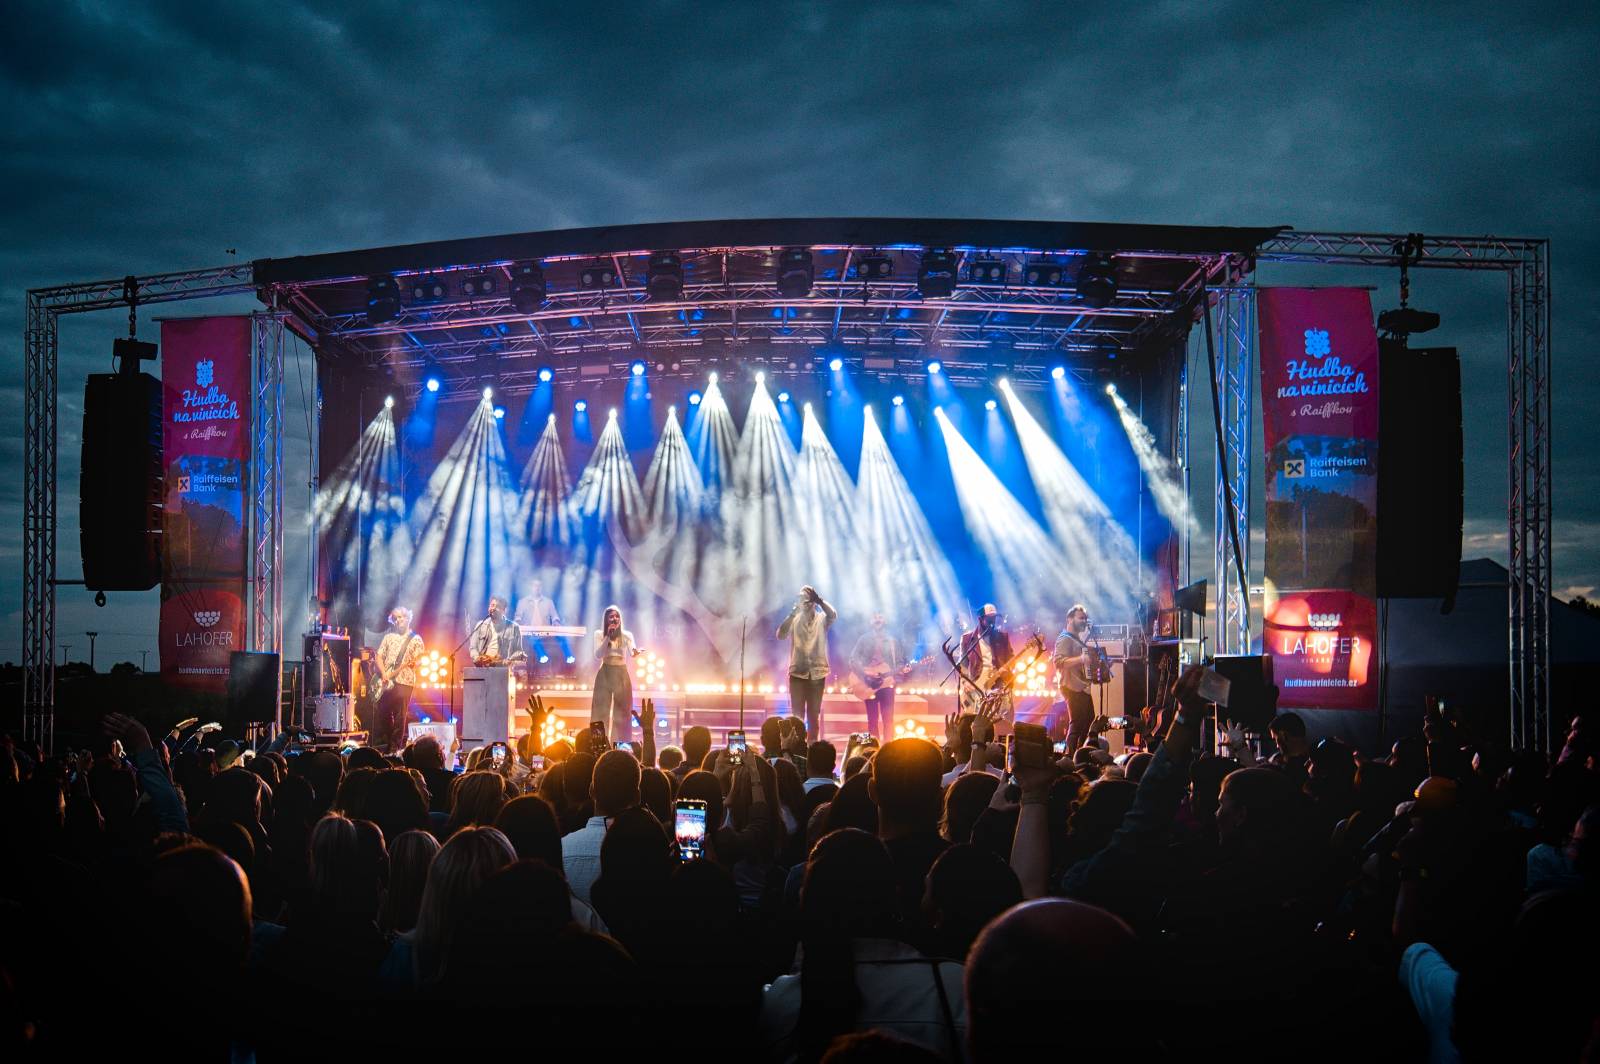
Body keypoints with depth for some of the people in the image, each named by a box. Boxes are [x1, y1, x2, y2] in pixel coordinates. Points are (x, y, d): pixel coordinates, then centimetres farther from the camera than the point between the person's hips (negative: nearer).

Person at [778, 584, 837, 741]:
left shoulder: (822, 619, 3)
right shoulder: (794, 619, 3)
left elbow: (833, 615, -20)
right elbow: (780, 635, -13)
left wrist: (819, 600, -34)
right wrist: (792, 613, -21)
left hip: (817, 672, 0)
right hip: (797, 672, 0)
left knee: (814, 715, 7)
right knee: (797, 714, 1)